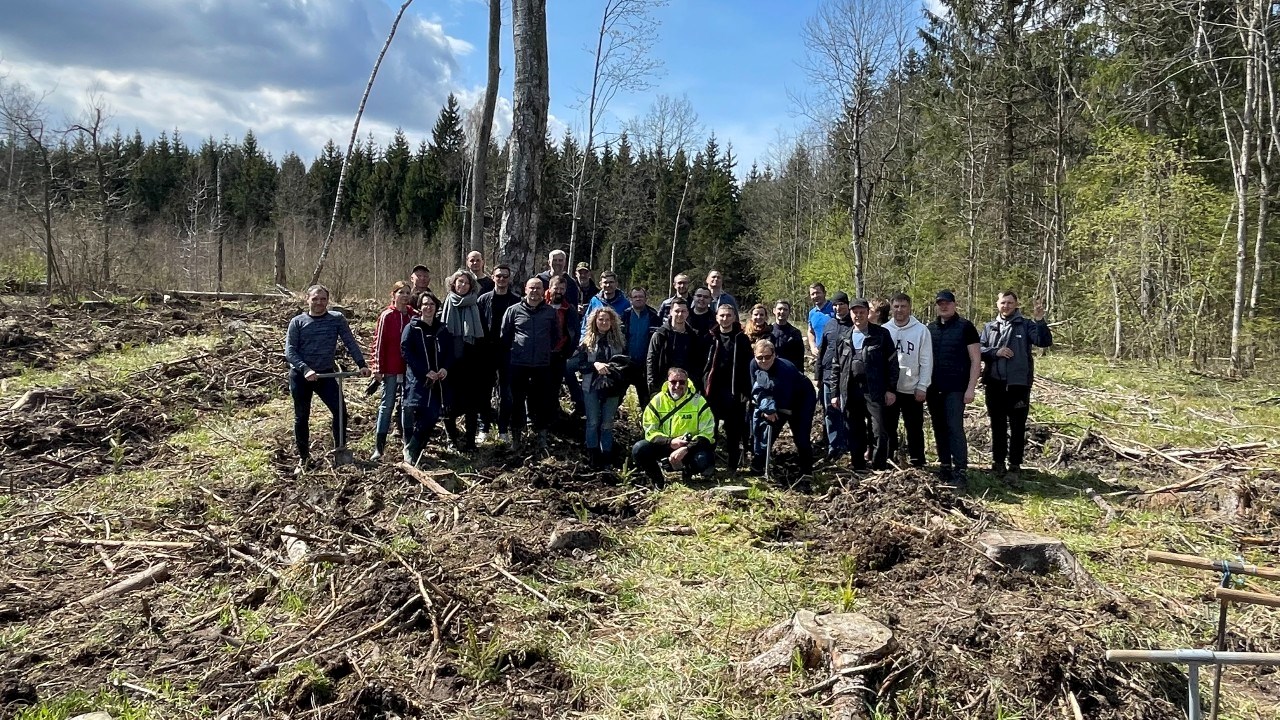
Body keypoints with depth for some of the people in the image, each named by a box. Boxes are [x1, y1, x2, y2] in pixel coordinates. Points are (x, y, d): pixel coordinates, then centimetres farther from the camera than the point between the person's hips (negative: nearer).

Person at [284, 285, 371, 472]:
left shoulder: (337, 319, 0)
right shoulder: (297, 322, -3)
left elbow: (350, 342, -2)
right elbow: (289, 351, -7)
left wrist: (361, 364, -15)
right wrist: (305, 369, -22)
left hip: (326, 374, 0)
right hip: (300, 375, 0)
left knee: (340, 410, -10)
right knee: (301, 417, 8)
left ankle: (340, 448, 8)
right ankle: (303, 458, 21)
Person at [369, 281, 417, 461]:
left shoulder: (414, 316, 3)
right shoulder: (387, 316, -6)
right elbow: (379, 342, -6)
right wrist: (378, 367, -8)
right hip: (391, 369, -3)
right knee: (387, 405, 0)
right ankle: (378, 446, 4)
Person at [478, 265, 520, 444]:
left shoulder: (516, 300, 1)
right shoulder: (484, 299, 3)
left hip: (507, 351, -1)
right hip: (487, 351, 1)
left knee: (505, 392, 5)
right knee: (485, 390, 6)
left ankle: (503, 430, 13)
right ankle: (484, 428, 15)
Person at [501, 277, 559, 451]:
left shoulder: (550, 312, 3)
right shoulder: (514, 310, -1)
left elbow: (556, 336, 14)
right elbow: (504, 335, 6)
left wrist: (546, 349, 10)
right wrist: (513, 350, 7)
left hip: (543, 365, 1)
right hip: (518, 365, -1)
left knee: (543, 402, 5)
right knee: (517, 401, 7)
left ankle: (542, 434, 17)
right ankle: (516, 434, 19)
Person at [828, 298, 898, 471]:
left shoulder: (881, 334, 3)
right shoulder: (844, 338, 13)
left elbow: (892, 362, 0)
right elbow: (836, 368, 15)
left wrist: (891, 389, -6)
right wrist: (834, 393, 9)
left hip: (874, 391, -3)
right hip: (850, 392, 4)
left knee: (879, 433, -8)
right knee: (855, 435, 8)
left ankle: (880, 471, 0)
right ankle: (859, 470, 18)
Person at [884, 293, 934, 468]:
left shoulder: (921, 330, -5)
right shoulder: (884, 330, 1)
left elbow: (926, 361, -5)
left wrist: (922, 387, -9)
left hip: (912, 390, -2)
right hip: (888, 388, 2)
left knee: (914, 428, 7)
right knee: (888, 426, 12)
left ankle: (916, 461, 18)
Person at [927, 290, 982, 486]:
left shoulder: (965, 327, -2)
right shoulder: (930, 328, 11)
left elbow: (976, 360, -5)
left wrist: (971, 388, -11)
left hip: (955, 388, -5)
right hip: (934, 388, 5)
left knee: (955, 427, -10)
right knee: (939, 428, 9)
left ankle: (961, 471, -6)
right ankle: (944, 467, 18)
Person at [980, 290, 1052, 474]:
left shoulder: (1025, 325, 0)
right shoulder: (990, 327, 9)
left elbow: (1045, 342, -13)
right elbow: (979, 350, 6)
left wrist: (1040, 320, -26)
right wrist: (995, 352, -12)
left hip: (1018, 383, -3)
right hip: (995, 383, 3)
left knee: (1018, 425, 5)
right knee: (997, 424, 12)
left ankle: (1015, 463, 14)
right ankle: (998, 461, 22)